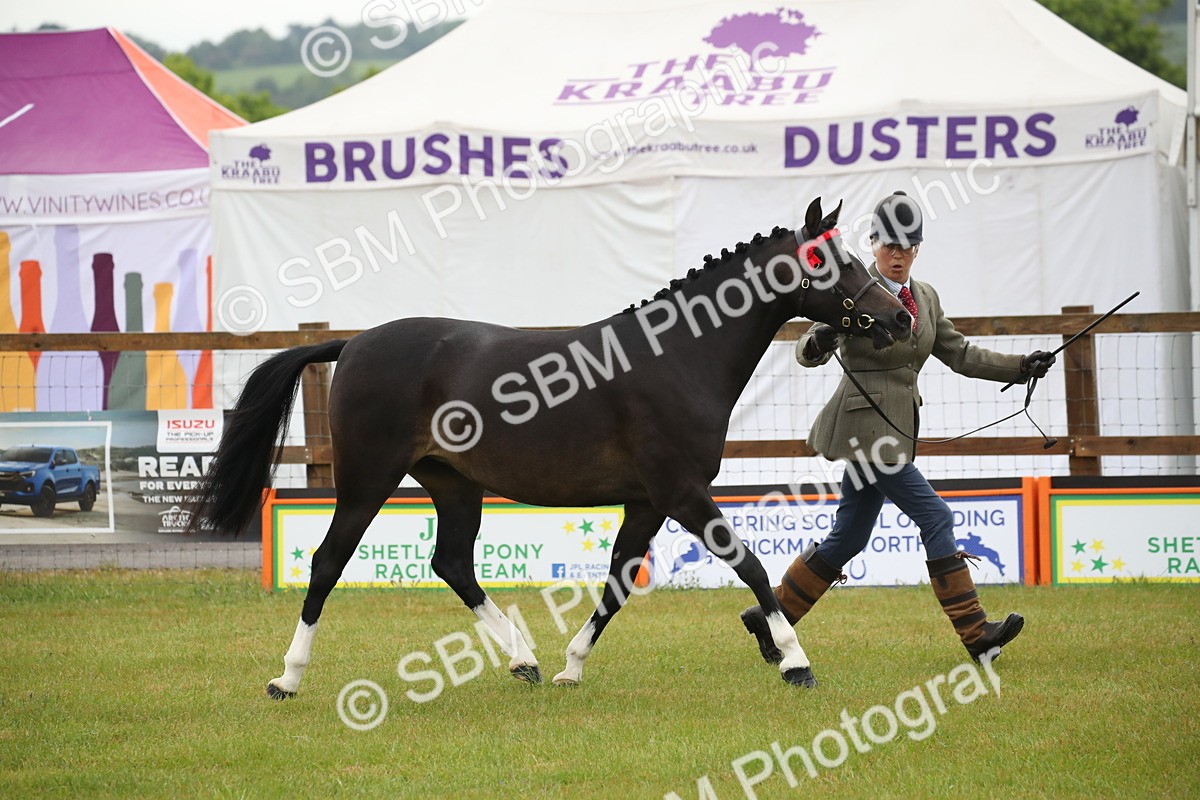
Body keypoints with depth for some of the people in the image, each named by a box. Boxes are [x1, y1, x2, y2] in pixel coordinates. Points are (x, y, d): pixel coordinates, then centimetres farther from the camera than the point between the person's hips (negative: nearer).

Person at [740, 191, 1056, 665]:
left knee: (848, 538, 11)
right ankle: (975, 634, -9)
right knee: (935, 518, -11)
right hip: (865, 425, -8)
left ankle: (770, 618, 21)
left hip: (896, 429, 8)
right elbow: (808, 351, -15)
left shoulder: (926, 299, 13)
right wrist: (817, 343, -38)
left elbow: (959, 355, 17)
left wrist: (1020, 367, 9)